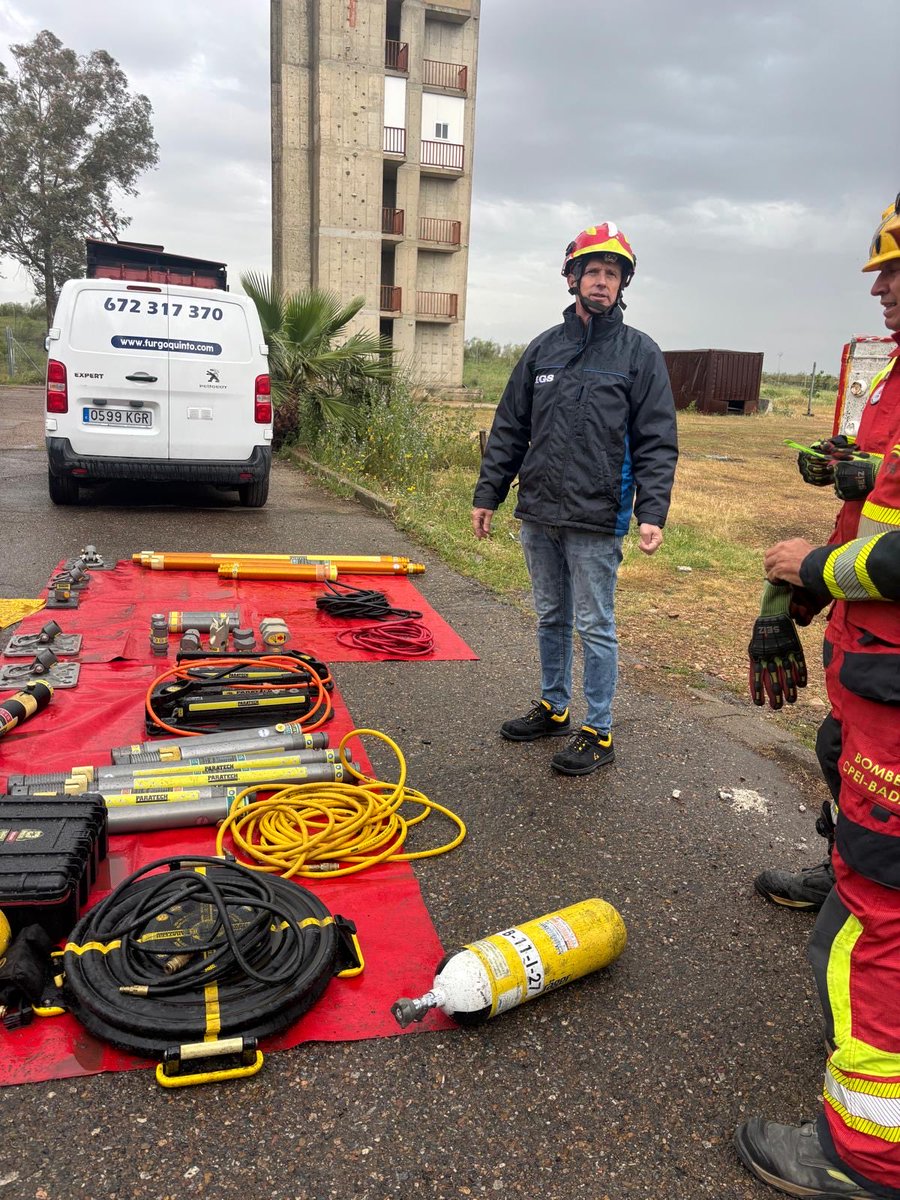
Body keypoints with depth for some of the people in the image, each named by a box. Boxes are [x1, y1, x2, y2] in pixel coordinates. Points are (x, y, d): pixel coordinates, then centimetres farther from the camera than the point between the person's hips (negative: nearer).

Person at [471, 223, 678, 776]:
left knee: (595, 627, 2)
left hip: (596, 521, -5)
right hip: (538, 516, 5)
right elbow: (509, 429, 12)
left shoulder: (640, 353, -2)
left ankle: (599, 732, 15)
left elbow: (657, 442, -6)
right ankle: (554, 709, 33)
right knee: (551, 618, 16)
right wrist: (488, 495, 9)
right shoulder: (544, 348, 10)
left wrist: (652, 512, -16)